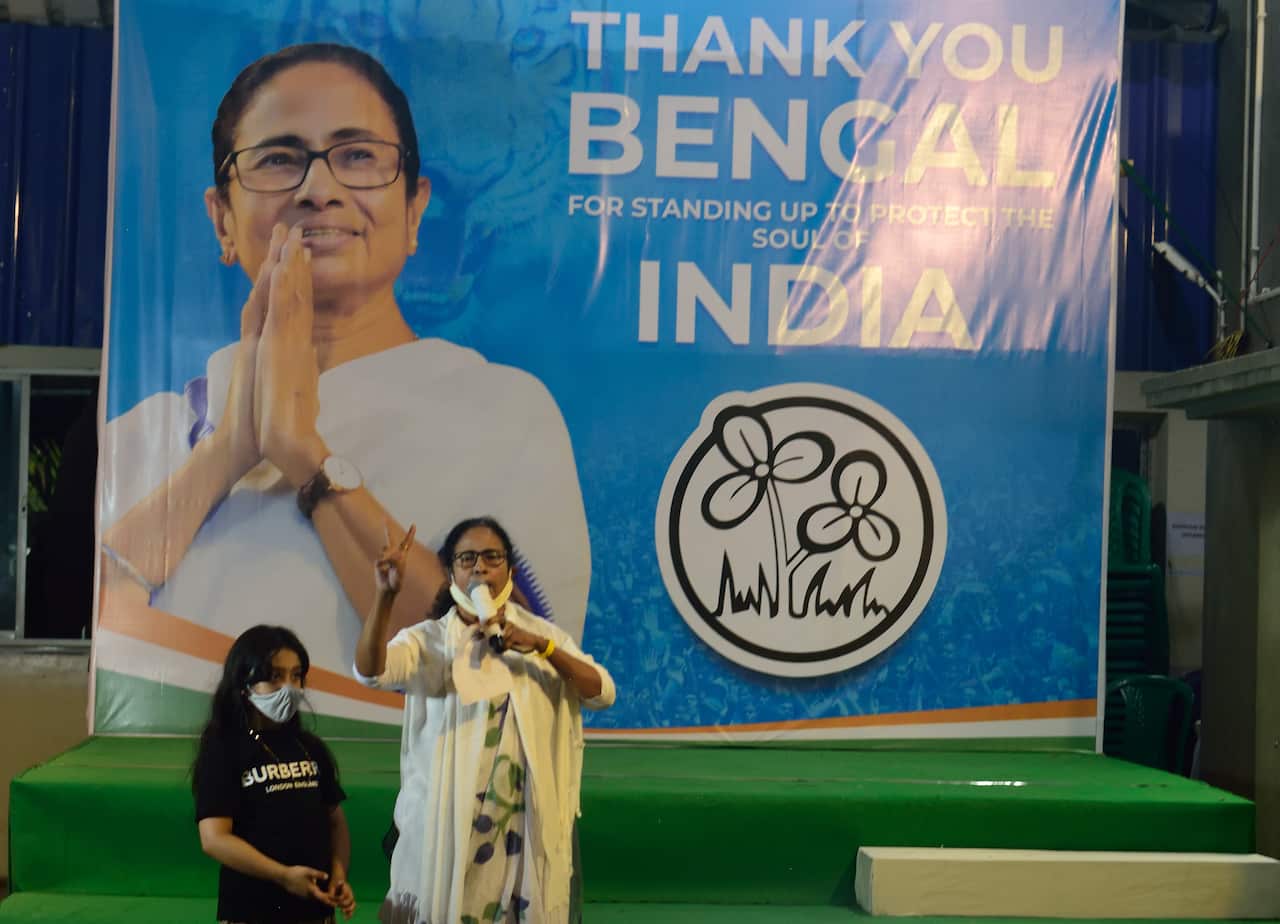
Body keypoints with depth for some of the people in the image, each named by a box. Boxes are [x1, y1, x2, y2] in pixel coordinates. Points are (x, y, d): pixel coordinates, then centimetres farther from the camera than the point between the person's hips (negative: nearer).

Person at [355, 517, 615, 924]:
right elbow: (370, 671, -19)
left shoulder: (542, 634, 8)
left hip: (526, 825, 2)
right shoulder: (427, 640, 0)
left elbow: (603, 693, -3)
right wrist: (385, 595, -34)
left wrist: (541, 647, -16)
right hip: (445, 822, -2)